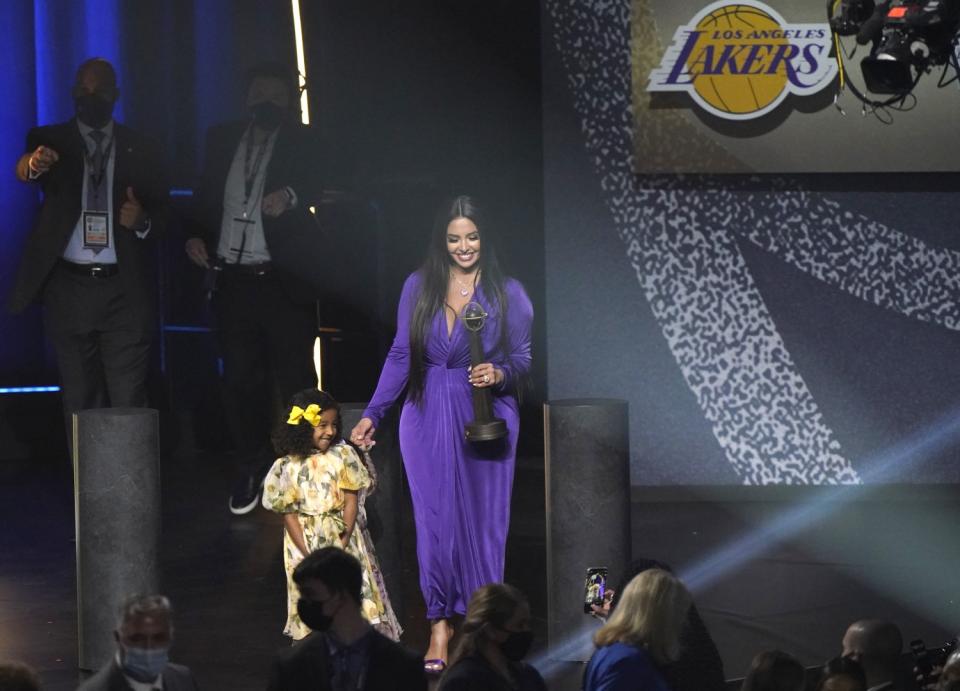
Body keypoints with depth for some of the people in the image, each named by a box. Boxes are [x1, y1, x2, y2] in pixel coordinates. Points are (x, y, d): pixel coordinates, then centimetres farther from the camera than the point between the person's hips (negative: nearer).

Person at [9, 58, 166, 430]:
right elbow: (23, 171, -15)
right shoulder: (51, 141, 6)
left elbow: (162, 214, 11)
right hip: (69, 287, 0)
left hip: (125, 289, 0)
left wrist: (144, 221, -13)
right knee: (79, 401, 4)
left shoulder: (140, 150, 10)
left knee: (129, 400, -8)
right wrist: (33, 164, -40)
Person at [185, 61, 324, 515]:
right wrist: (198, 235, -2)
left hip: (284, 280, -3)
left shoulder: (302, 143, 3)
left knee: (295, 378, -3)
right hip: (231, 279, 3)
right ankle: (250, 472, 14)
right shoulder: (222, 140, 14)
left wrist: (290, 196, -33)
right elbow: (205, 197, 16)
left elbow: (318, 187, -12)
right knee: (241, 380, 5)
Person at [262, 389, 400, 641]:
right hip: (307, 542, -1)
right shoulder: (289, 467, -6)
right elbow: (289, 514, -5)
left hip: (342, 538, 1)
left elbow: (351, 500, -2)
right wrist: (308, 556, -12)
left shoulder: (342, 455, -2)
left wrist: (344, 542, -12)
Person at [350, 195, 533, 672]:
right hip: (429, 418, 1)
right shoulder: (418, 287, 3)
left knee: (484, 520, 1)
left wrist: (500, 374, -19)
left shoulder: (508, 293, 0)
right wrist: (372, 414, 4)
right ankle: (439, 623, 7)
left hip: (487, 418, -1)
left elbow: (523, 359, 3)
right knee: (435, 520, -2)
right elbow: (400, 357, 7)